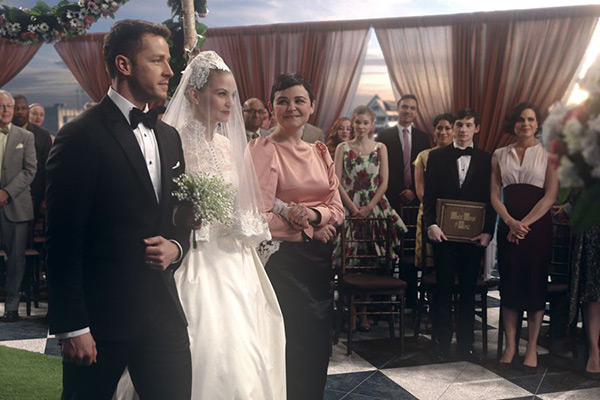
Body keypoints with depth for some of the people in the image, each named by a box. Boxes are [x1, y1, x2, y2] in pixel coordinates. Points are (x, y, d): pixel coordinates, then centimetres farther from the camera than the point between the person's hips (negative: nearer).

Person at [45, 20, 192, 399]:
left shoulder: (169, 136, 11)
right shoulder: (81, 136, -10)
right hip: (100, 317, -5)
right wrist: (71, 327, -13)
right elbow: (62, 242, -12)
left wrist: (176, 247, -2)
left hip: (163, 312, 6)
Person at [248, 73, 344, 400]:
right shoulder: (263, 150, -9)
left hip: (319, 259, 6)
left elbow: (337, 209, 6)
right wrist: (311, 231, -9)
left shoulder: (320, 152, 11)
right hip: (284, 259, -6)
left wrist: (311, 213, -15)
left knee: (317, 346, 13)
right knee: (292, 345, 2)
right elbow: (260, 217, -16)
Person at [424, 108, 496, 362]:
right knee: (443, 288, 5)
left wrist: (488, 231, -5)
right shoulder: (437, 157, 5)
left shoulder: (486, 160, 7)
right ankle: (442, 343, 15)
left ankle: (465, 343, 19)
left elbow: (491, 199, 5)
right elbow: (429, 195, 2)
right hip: (443, 233, -1)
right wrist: (431, 224, -10)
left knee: (468, 290, 8)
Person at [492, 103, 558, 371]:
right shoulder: (500, 155, 10)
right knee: (509, 283, 3)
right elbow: (495, 195, 5)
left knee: (535, 283, 1)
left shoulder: (548, 154, 2)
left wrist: (524, 223, -13)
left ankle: (532, 348, 11)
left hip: (538, 226, -2)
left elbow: (550, 196, -6)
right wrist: (511, 222, -11)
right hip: (508, 226, 2)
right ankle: (510, 346, 12)